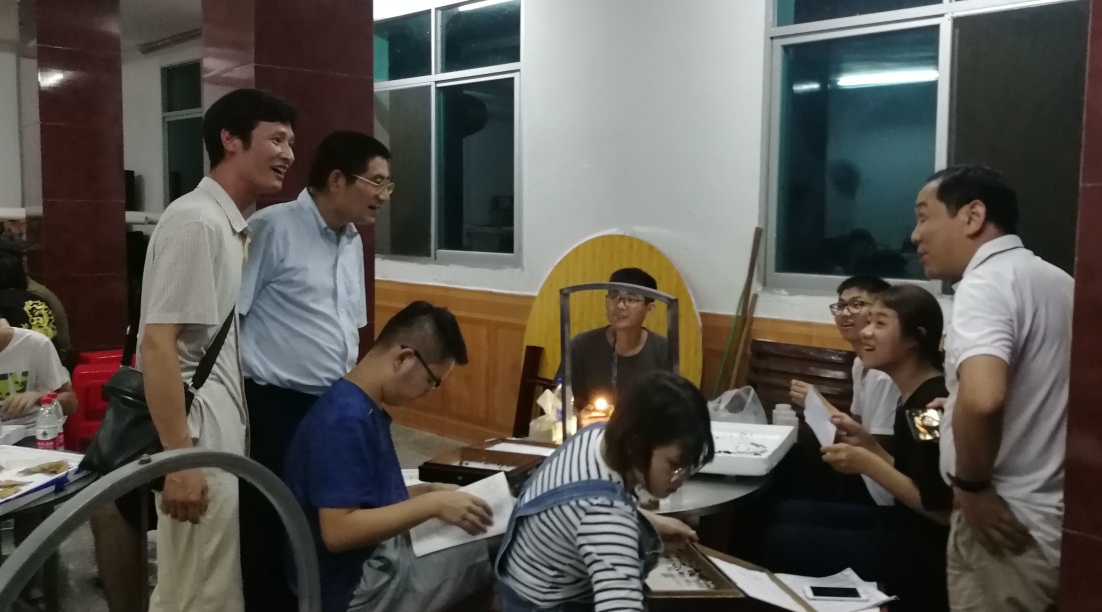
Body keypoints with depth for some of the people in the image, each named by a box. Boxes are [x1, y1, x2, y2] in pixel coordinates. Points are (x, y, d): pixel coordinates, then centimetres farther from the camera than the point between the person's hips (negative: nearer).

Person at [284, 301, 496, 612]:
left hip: (377, 557, 9)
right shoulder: (346, 418, -23)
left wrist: (428, 492, 6)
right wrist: (433, 505, -23)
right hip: (357, 586, -9)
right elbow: (338, 531, -27)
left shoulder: (363, 408, 7)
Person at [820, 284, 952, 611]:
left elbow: (944, 510, -20)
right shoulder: (913, 397, 8)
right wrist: (868, 444, 1)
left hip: (922, 557, -8)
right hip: (906, 533, 8)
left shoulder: (934, 404, -18)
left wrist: (867, 464, -20)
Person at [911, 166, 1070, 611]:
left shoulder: (987, 282, -17)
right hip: (1056, 523, 9)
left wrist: (971, 485, -19)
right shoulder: (1056, 281, 12)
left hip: (1010, 528, -9)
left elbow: (983, 399, -34)